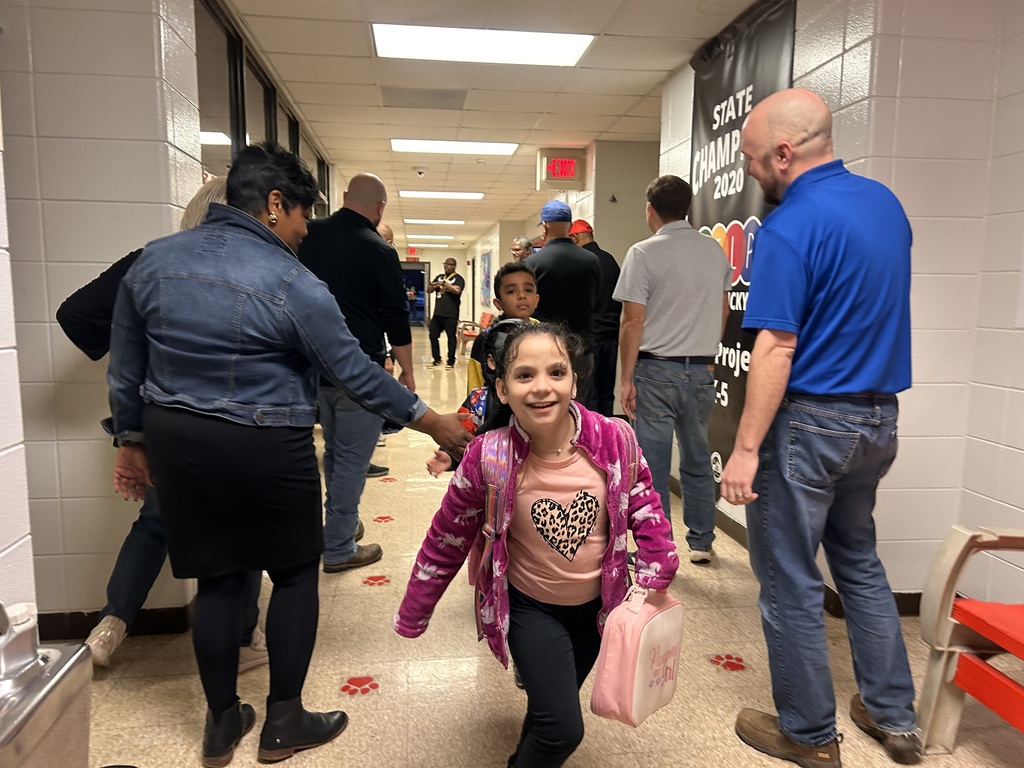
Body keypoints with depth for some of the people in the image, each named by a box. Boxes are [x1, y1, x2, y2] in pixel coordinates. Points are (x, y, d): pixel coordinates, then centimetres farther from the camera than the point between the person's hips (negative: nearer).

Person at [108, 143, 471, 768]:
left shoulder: (153, 262, 4)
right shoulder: (291, 283, -14)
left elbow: (126, 368, 9)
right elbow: (356, 373, -12)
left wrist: (133, 441, 20)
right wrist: (432, 422, -2)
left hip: (176, 442, 6)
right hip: (266, 450, -5)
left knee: (217, 579, 17)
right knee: (296, 573, 13)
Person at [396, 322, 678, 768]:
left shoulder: (615, 440, -22)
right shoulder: (488, 458, -25)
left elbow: (647, 513, -4)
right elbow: (446, 541, -12)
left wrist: (653, 584, -10)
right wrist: (411, 618, -3)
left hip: (597, 604, 3)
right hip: (531, 608, -3)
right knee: (563, 728, -8)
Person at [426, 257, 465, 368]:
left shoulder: (458, 278, -3)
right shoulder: (439, 277, 16)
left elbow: (457, 290, -22)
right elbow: (428, 290, 14)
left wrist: (444, 283, -13)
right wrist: (434, 285, -8)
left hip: (451, 314, -6)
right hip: (437, 313, 7)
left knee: (451, 337, 0)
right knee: (433, 336, 9)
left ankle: (451, 361, 9)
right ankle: (436, 359, 22)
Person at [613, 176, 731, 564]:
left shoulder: (644, 253, -9)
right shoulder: (715, 251, 7)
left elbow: (633, 321, -12)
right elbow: (723, 309, 15)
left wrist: (626, 379, -7)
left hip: (656, 370, -5)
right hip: (701, 371, 5)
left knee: (653, 464, 3)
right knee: (697, 459, 17)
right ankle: (702, 543, 28)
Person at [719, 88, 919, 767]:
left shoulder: (789, 227, -19)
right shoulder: (886, 202, 7)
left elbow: (776, 350, -22)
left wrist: (746, 449, -18)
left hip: (809, 423, -8)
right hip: (879, 417, 9)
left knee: (790, 579, 7)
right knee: (860, 560, 23)